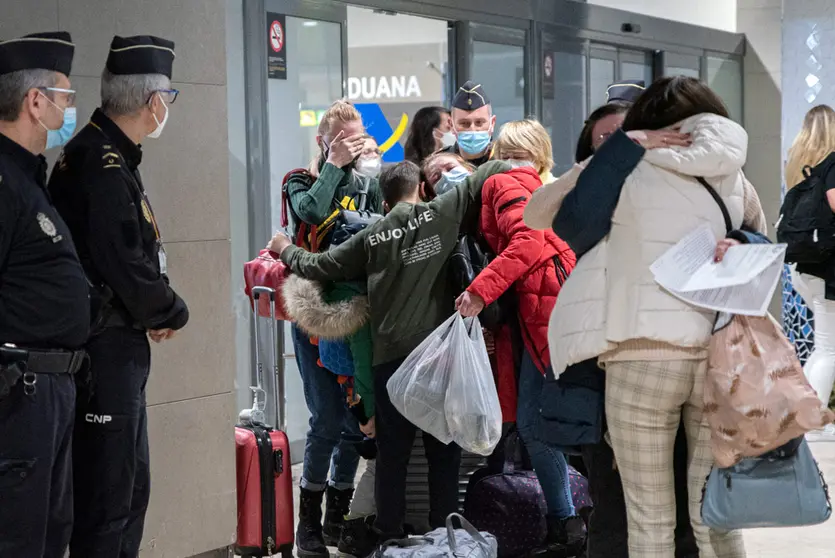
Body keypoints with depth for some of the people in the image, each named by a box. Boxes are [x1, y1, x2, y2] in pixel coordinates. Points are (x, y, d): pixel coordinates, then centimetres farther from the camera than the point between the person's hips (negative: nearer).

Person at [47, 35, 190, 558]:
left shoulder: (109, 156, 13)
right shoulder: (102, 164, -19)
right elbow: (125, 265, -24)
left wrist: (156, 310, 1)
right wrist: (172, 313, -8)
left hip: (118, 344, 10)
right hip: (106, 350, -10)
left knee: (132, 487, 19)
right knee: (108, 496, -3)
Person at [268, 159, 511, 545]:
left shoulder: (372, 236, 8)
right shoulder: (441, 213, 2)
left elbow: (318, 267, 16)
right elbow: (492, 170, 2)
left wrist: (286, 251, 34)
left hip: (390, 356, 2)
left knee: (392, 451, 8)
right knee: (444, 450, 6)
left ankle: (389, 535, 12)